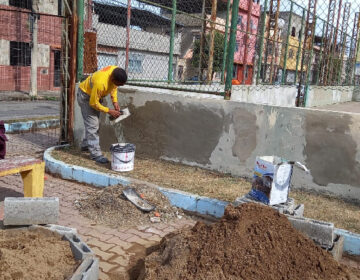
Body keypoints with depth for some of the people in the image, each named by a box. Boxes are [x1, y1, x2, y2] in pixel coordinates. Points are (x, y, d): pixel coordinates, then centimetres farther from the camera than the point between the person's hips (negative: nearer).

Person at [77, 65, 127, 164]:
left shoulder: (116, 71, -22)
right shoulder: (100, 83, -43)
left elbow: (113, 87, 1)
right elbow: (93, 103, -29)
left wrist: (115, 102, -8)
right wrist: (109, 111, -24)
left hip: (97, 95, 8)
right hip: (86, 96, -8)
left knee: (94, 122, 18)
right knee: (92, 124, -10)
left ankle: (85, 145, 35)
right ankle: (96, 154, -6)